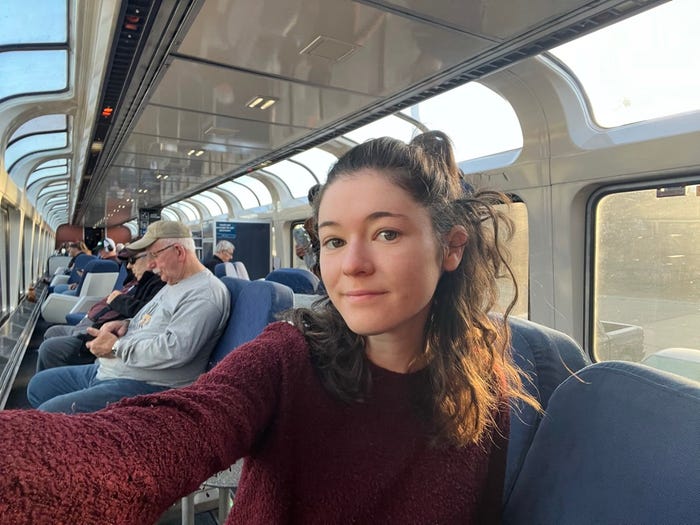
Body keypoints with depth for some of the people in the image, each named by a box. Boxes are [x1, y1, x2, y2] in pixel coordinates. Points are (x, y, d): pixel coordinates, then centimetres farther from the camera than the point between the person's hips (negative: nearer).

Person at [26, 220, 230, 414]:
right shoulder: (173, 284, 16)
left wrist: (115, 347, -16)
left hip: (144, 386, -11)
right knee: (38, 385, 19)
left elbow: (174, 350, -29)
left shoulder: (204, 294, -19)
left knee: (48, 413, -18)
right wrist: (124, 325, 5)